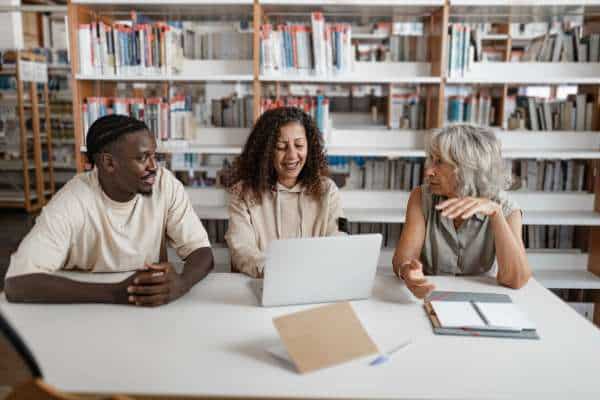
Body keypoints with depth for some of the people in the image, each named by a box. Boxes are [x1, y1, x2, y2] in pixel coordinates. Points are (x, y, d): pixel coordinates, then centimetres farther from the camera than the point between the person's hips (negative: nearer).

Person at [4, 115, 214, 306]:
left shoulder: (166, 184, -11)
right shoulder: (70, 203, -18)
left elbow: (202, 251, -10)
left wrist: (182, 283, -31)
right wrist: (115, 293, -32)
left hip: (154, 310, 1)